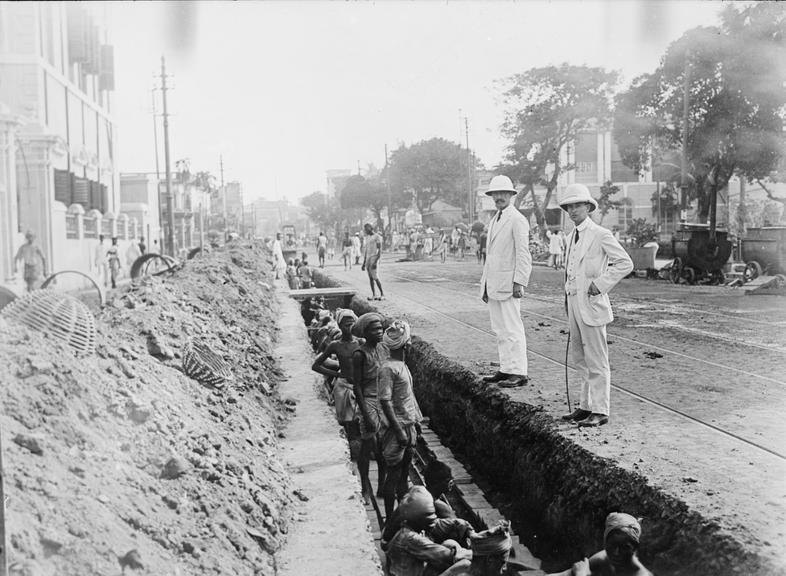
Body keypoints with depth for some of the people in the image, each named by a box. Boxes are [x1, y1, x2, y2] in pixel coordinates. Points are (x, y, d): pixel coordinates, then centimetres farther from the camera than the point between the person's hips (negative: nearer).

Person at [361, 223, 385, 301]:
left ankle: (382, 294, -3)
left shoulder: (377, 237, -8)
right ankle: (374, 295, 6)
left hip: (374, 259, -8)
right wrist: (364, 263, 15)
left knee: (375, 277, -12)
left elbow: (380, 251, -13)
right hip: (368, 259, 8)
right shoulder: (367, 237, 17)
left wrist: (375, 262, -21)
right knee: (370, 277, 4)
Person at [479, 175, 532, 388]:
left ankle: (519, 373, -3)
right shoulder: (494, 221, 19)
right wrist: (485, 285, 19)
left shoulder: (517, 220, -8)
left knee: (512, 330, -7)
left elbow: (523, 254, -13)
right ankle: (505, 369, 15)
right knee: (500, 330, 10)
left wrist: (519, 282, -18)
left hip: (508, 285, -8)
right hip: (493, 286, 9)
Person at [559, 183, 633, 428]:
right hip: (573, 303, 8)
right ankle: (587, 406, 22)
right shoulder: (572, 237, 16)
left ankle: (600, 411, 2)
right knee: (580, 359, 13)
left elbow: (625, 263, -12)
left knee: (596, 362, -3)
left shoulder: (600, 234, -9)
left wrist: (600, 284, -15)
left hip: (591, 304, -8)